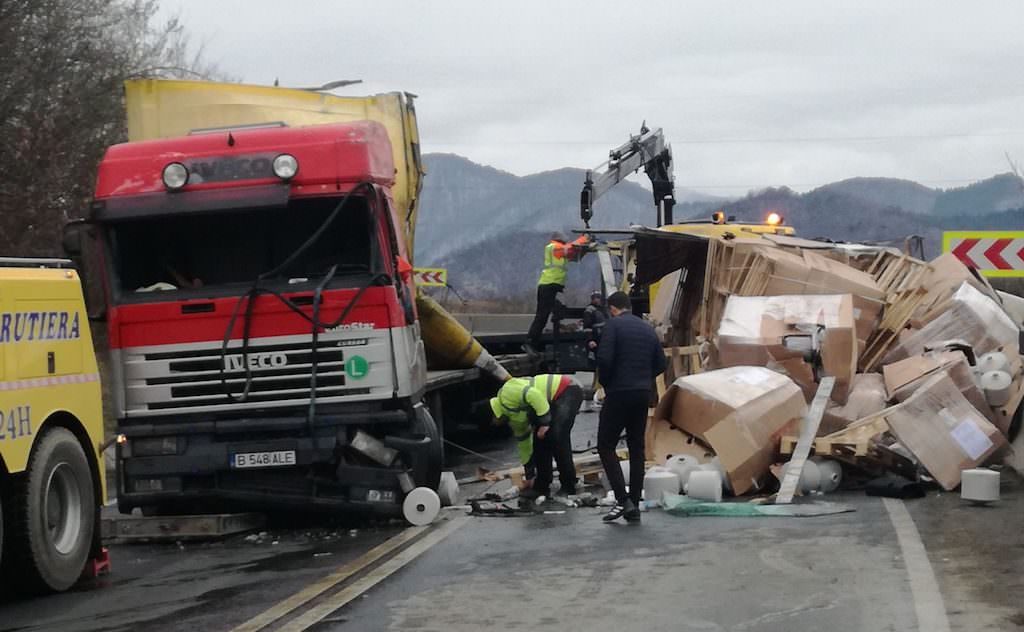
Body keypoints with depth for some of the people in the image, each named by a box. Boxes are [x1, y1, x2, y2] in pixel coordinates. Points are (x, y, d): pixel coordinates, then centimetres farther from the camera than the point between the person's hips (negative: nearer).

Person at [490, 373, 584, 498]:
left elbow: (533, 394, -27)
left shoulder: (507, 393, -13)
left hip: (568, 391, -10)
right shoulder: (514, 417, 16)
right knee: (540, 440, 7)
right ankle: (542, 486, 13)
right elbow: (524, 443, 24)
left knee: (557, 438, -19)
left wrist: (544, 422, -22)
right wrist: (530, 476, 30)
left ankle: (568, 487, -12)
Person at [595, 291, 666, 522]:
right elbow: (660, 364, 14)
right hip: (643, 395, 6)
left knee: (606, 445, 1)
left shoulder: (613, 325, -7)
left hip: (619, 393, -6)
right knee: (637, 448, 11)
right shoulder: (648, 329, 13)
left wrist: (606, 384, 0)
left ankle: (623, 499, -10)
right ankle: (634, 506, 10)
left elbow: (604, 359, -17)